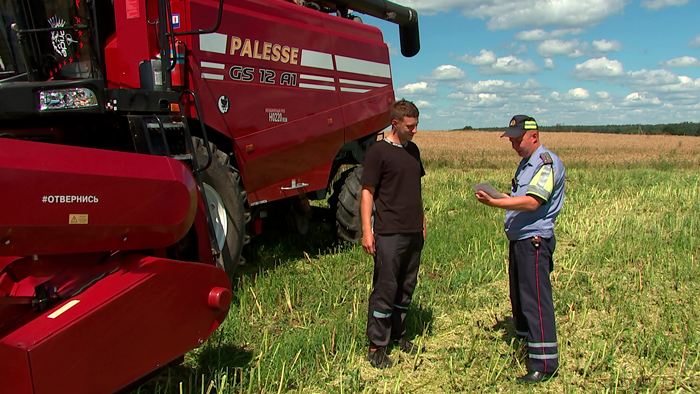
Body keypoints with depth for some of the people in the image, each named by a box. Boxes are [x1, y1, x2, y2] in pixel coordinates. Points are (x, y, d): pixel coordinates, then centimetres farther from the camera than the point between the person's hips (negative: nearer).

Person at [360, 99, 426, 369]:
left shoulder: (413, 150, 13)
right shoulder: (378, 151, -9)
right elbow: (367, 192, -10)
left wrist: (422, 222, 18)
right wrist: (367, 231, -15)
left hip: (414, 232, 7)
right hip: (389, 233, -7)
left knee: (406, 287, 14)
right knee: (385, 288, -2)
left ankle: (397, 334, 29)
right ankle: (376, 346, 9)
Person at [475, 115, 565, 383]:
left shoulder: (548, 163, -14)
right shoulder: (526, 163, 18)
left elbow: (532, 202, -25)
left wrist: (494, 202, -28)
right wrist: (499, 196, 6)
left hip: (534, 241, -10)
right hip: (519, 239, 10)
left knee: (536, 300, -7)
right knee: (518, 297, 18)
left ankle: (544, 364, -1)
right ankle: (523, 346, 33)